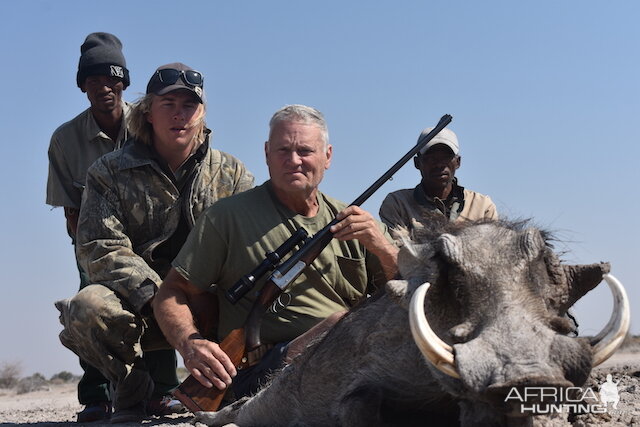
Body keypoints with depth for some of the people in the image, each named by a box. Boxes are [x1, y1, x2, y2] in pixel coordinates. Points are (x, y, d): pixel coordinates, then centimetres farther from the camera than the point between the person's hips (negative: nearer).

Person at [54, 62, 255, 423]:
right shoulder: (110, 173, 3)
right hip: (138, 306, -1)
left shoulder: (232, 174, 8)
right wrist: (155, 295, -24)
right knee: (88, 307, -33)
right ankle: (135, 389, -4)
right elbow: (101, 249, -8)